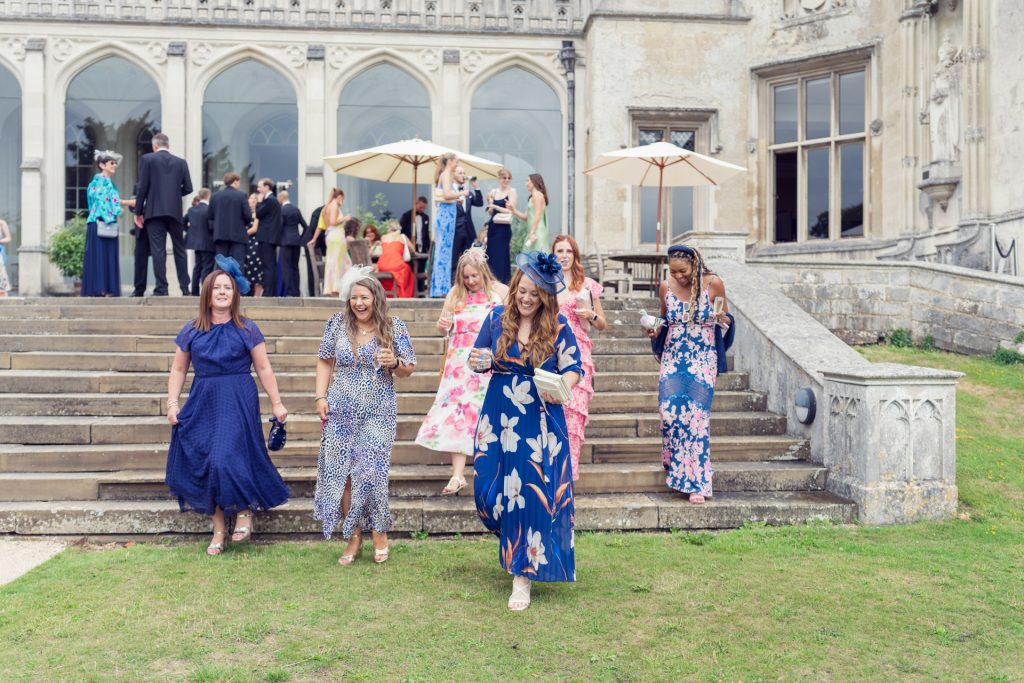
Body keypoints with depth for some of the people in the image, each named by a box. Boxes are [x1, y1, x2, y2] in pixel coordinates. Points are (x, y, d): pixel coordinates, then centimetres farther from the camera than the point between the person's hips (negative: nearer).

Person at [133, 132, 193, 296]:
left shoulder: (147, 159, 1)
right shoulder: (181, 162, 9)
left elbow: (143, 187, -4)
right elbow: (188, 188, 5)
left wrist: (138, 212, 2)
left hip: (154, 211, -3)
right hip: (175, 211, 3)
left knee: (158, 250, -4)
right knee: (179, 249, 12)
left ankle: (161, 289, -8)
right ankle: (185, 288, 12)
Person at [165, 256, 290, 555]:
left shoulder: (246, 329, 1)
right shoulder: (192, 331, 7)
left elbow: (264, 368, 3)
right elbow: (178, 370, 13)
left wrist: (276, 403, 0)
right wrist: (172, 403, 2)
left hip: (239, 403, -3)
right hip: (203, 404, 3)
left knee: (229, 459, -15)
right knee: (204, 465, 4)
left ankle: (245, 511, 9)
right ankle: (219, 528, 15)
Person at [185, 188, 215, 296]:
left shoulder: (192, 209, 8)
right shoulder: (209, 209, -15)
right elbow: (212, 226, -18)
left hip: (196, 242, 7)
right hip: (207, 243, -7)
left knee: (198, 266, 14)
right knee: (207, 267, -4)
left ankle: (195, 291, 16)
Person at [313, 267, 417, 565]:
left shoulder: (394, 328, -3)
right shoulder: (337, 324, 2)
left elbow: (408, 369, 4)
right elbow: (325, 362, 11)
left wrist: (394, 363, -17)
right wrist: (320, 397, 1)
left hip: (377, 413, -2)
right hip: (341, 412, 3)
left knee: (371, 472, -7)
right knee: (342, 473, 3)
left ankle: (379, 533, 16)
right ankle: (354, 537, 18)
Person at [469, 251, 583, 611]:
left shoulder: (558, 327, -4)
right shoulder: (496, 318, 2)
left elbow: (573, 369, 0)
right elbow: (478, 359, 11)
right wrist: (477, 362, -14)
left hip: (541, 425, -2)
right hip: (498, 420, 2)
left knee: (534, 494, -3)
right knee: (489, 490, 4)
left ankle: (523, 574, 11)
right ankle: (511, 540, 38)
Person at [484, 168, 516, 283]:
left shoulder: (511, 191, -3)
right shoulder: (493, 192, 10)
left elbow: (510, 210, -10)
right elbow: (490, 212, 14)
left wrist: (495, 206, -11)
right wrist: (489, 201, -3)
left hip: (504, 228, -5)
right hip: (493, 227, 5)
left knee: (501, 255, -3)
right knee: (491, 253, 7)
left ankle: (503, 281, 5)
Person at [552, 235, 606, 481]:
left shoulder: (588, 285, 11)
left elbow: (603, 324, 15)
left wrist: (591, 315, -4)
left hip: (578, 353, -1)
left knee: (575, 409, -8)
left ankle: (569, 469, -3)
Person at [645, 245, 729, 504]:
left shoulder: (713, 284, -6)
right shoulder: (666, 287, 2)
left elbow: (727, 318, 6)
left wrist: (722, 318, -17)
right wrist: (655, 328, -3)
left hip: (703, 360, -2)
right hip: (673, 358, 3)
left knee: (696, 415, -10)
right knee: (669, 412, -10)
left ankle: (696, 482, -2)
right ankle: (679, 467, 15)